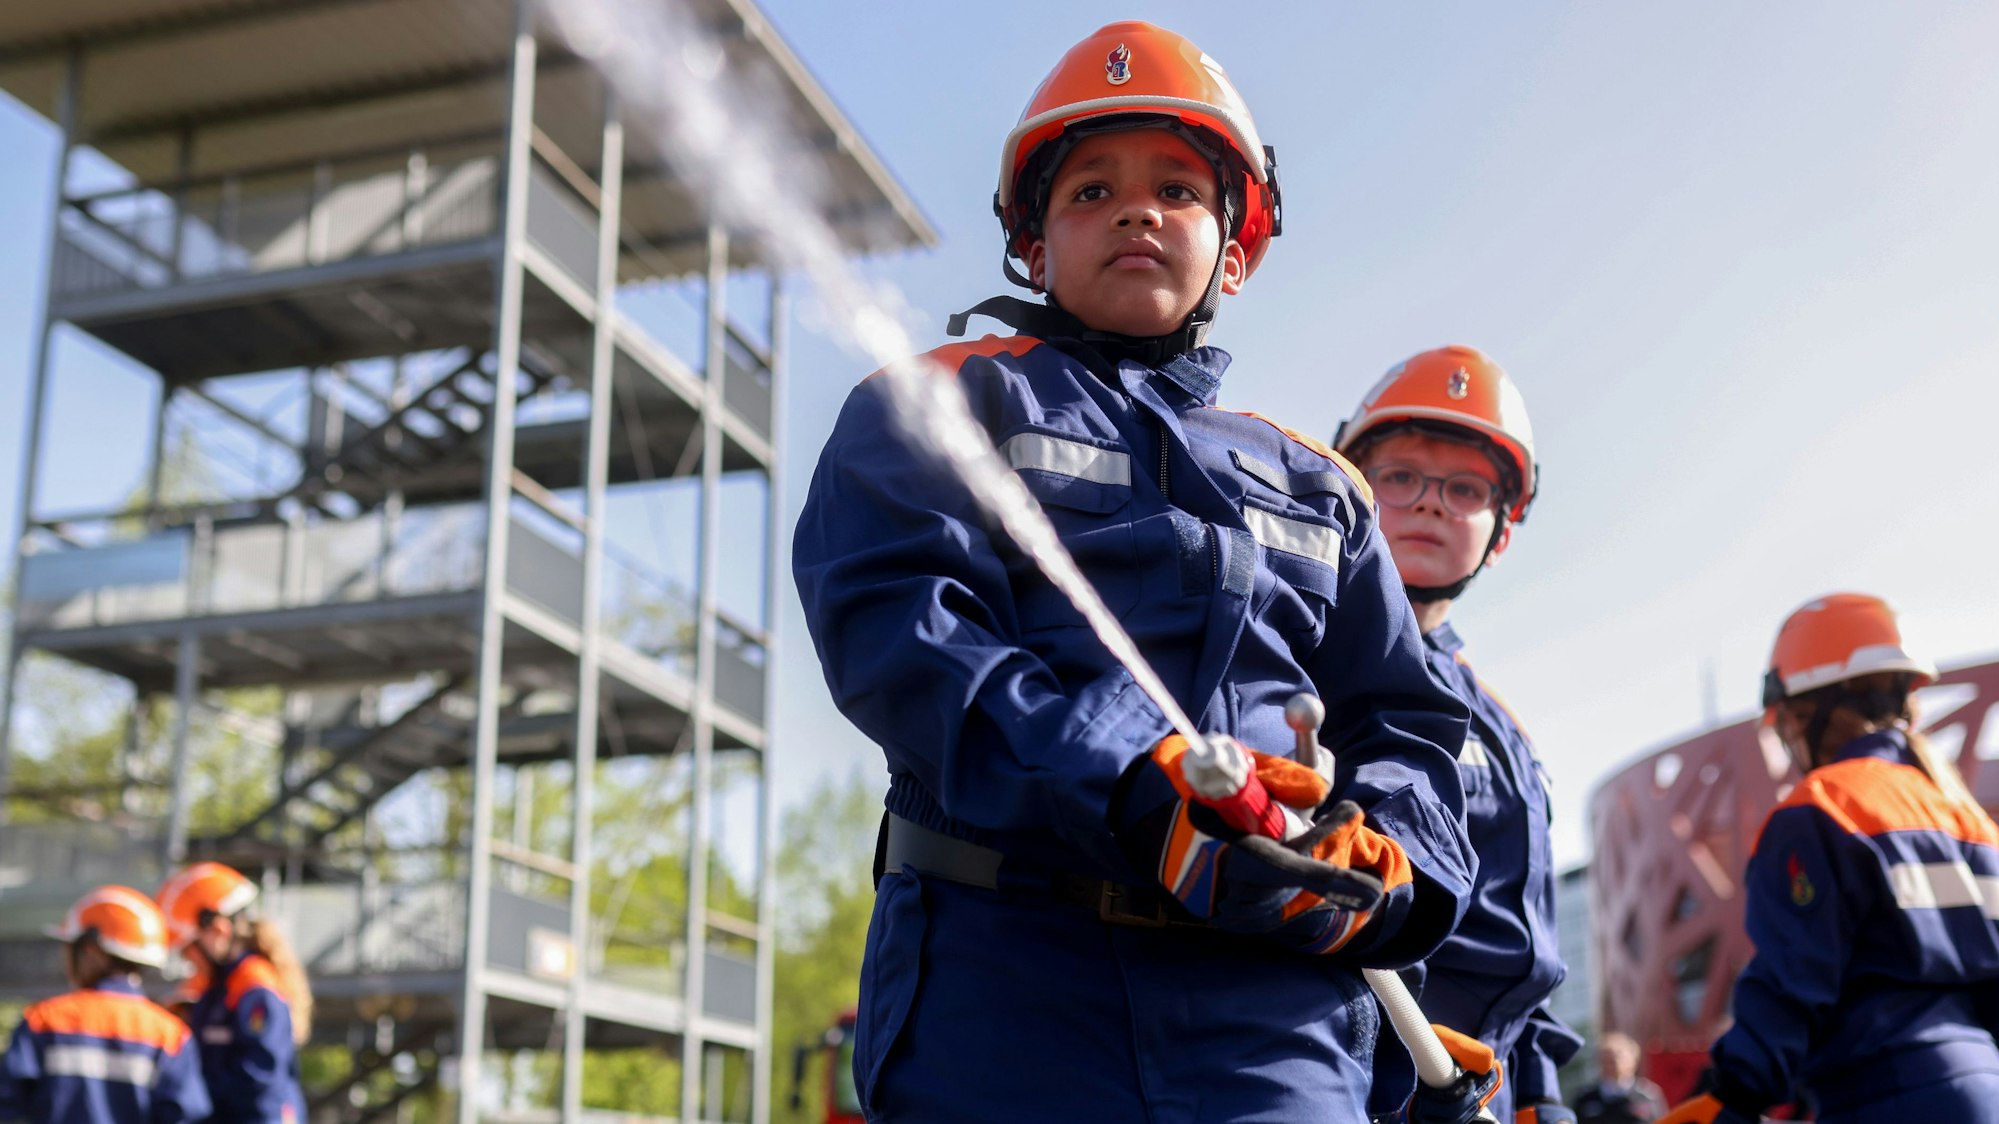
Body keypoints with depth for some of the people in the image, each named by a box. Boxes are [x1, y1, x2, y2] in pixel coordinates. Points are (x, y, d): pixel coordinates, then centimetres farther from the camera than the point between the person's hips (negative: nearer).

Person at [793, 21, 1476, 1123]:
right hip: (1001, 992, -3)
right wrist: (1132, 784, -20)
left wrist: (1377, 862, -5)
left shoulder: (1315, 487, 25)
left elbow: (1406, 727, 19)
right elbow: (894, 627, -6)